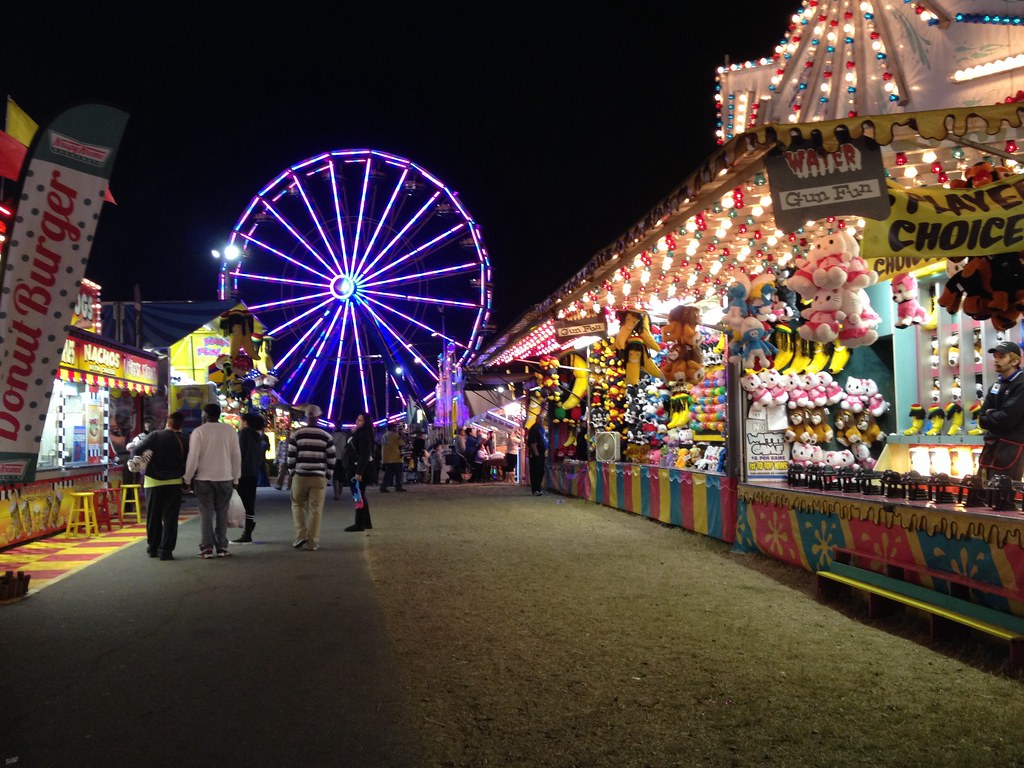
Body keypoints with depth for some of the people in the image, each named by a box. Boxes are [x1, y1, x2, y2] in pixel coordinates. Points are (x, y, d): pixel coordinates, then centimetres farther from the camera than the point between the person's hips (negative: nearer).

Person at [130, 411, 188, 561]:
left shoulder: (156, 436, -7)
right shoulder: (185, 441, -1)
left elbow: (136, 451, -9)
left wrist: (136, 458, 12)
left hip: (153, 482, 0)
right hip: (174, 482, 0)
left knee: (153, 516, 13)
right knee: (170, 518, 3)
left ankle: (153, 548, 23)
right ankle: (165, 550, -1)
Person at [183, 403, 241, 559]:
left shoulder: (198, 431, -6)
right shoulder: (229, 430, 3)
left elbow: (193, 457, -8)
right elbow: (236, 456, 4)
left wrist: (188, 479, 1)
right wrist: (235, 478, 12)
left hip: (204, 479, -2)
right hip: (225, 478, 2)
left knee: (206, 513, 4)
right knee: (222, 513, 9)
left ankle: (206, 548, 1)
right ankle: (222, 547, 7)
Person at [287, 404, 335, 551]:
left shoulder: (296, 434, 0)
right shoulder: (327, 436, 1)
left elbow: (291, 456, 0)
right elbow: (331, 459, 1)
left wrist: (292, 473, 13)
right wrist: (328, 476, 11)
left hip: (300, 475, 0)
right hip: (319, 477, 0)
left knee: (298, 504, 17)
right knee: (316, 508, 3)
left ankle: (301, 535, 7)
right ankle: (312, 543, 5)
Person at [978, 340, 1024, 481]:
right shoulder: (997, 384, 14)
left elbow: (1007, 419, -21)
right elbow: (982, 418, 9)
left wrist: (989, 415, -3)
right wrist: (995, 416, -10)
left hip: (1012, 445, -8)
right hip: (992, 443, 8)